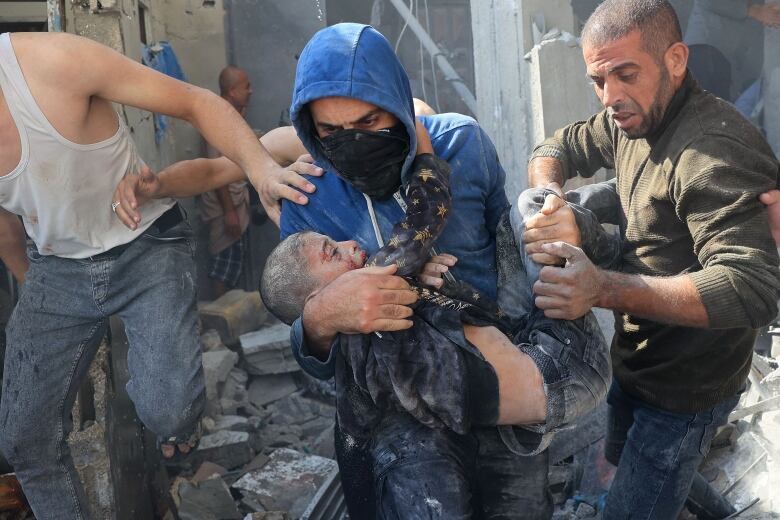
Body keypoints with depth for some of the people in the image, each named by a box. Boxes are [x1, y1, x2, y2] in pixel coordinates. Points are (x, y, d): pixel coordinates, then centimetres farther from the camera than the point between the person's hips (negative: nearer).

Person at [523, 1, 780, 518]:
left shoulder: (714, 150, -29)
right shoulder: (631, 119, -2)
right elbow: (558, 148, 12)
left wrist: (602, 289, -46)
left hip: (684, 390, -8)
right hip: (636, 360, 8)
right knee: (621, 464, 27)